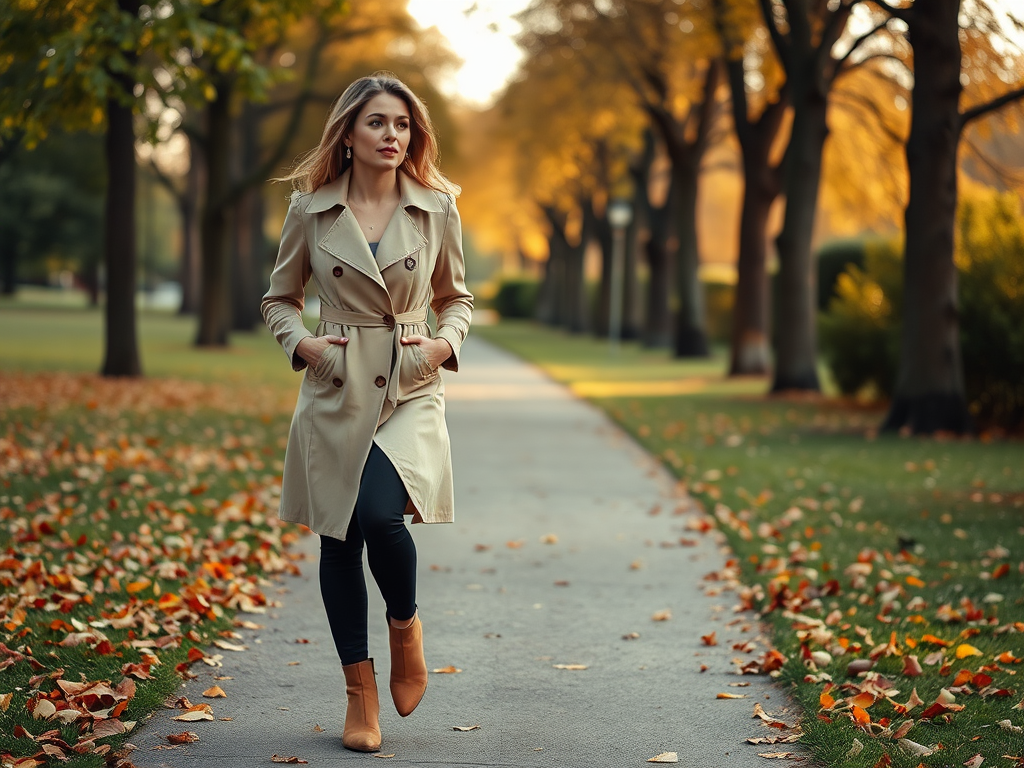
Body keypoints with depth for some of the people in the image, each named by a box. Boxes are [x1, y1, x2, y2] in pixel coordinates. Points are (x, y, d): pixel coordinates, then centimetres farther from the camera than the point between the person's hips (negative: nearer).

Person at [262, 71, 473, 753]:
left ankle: (406, 624, 9)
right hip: (335, 390, 1)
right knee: (338, 539, 5)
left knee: (381, 515, -23)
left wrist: (444, 343, -4)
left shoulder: (437, 208, 2)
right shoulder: (311, 209, 1)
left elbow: (457, 298, 15)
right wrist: (302, 343, -6)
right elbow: (279, 299, 13)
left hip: (410, 390, -1)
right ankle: (360, 692, 20)